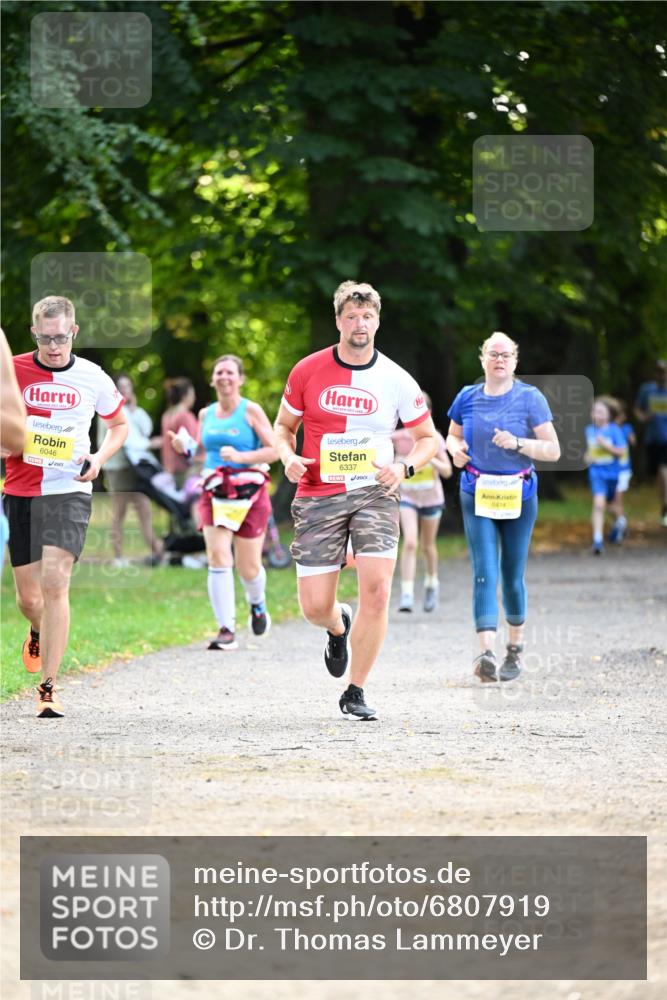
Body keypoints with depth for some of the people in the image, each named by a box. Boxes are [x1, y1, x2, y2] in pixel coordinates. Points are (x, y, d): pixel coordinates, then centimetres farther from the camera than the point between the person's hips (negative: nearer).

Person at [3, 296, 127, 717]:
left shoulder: (92, 378, 1)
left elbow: (120, 424, 17)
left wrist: (99, 458, -1)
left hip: (70, 492, -2)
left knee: (55, 584, -16)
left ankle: (49, 688, -13)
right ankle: (40, 633, 46)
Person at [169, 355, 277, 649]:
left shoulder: (251, 411, -3)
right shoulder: (206, 414, 11)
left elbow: (275, 450, -8)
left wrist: (240, 456, -20)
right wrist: (186, 448, 1)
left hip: (249, 494, -3)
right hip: (214, 495, 3)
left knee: (248, 567, 4)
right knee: (217, 557, -15)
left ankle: (257, 604, 39)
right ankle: (227, 630, -15)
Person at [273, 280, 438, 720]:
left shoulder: (396, 380, 0)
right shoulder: (308, 371, 1)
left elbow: (429, 438, 9)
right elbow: (283, 426, 14)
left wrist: (404, 466, -11)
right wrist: (289, 457, -8)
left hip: (374, 492, 0)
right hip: (317, 497, 0)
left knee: (376, 589, -18)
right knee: (315, 607, -4)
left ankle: (356, 692, -2)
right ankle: (339, 627, 37)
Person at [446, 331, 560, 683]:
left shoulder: (530, 398, -3)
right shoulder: (467, 398, 4)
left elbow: (553, 450, -5)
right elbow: (452, 435, 21)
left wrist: (518, 443, -20)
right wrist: (455, 448, -2)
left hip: (518, 495, -1)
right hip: (477, 495, 1)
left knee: (513, 575, 8)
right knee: (484, 573, -13)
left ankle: (515, 645, 30)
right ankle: (487, 653, -24)